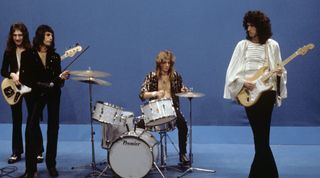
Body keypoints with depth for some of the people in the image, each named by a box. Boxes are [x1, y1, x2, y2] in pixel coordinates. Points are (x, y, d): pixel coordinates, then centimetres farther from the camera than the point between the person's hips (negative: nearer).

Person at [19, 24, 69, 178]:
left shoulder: (55, 57, 7)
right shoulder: (27, 55, -2)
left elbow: (57, 78, 4)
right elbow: (23, 78, -5)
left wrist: (61, 78, -18)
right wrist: (40, 85, -14)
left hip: (53, 95, 3)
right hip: (35, 95, -3)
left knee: (53, 128, 4)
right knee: (31, 128, -8)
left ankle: (51, 164, 15)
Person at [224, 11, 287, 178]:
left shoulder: (272, 45, 6)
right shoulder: (242, 45, 4)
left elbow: (278, 71, 12)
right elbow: (232, 71, 3)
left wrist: (280, 73, -10)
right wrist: (242, 83, -13)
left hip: (268, 92, 0)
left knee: (261, 136, 0)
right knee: (261, 135, 2)